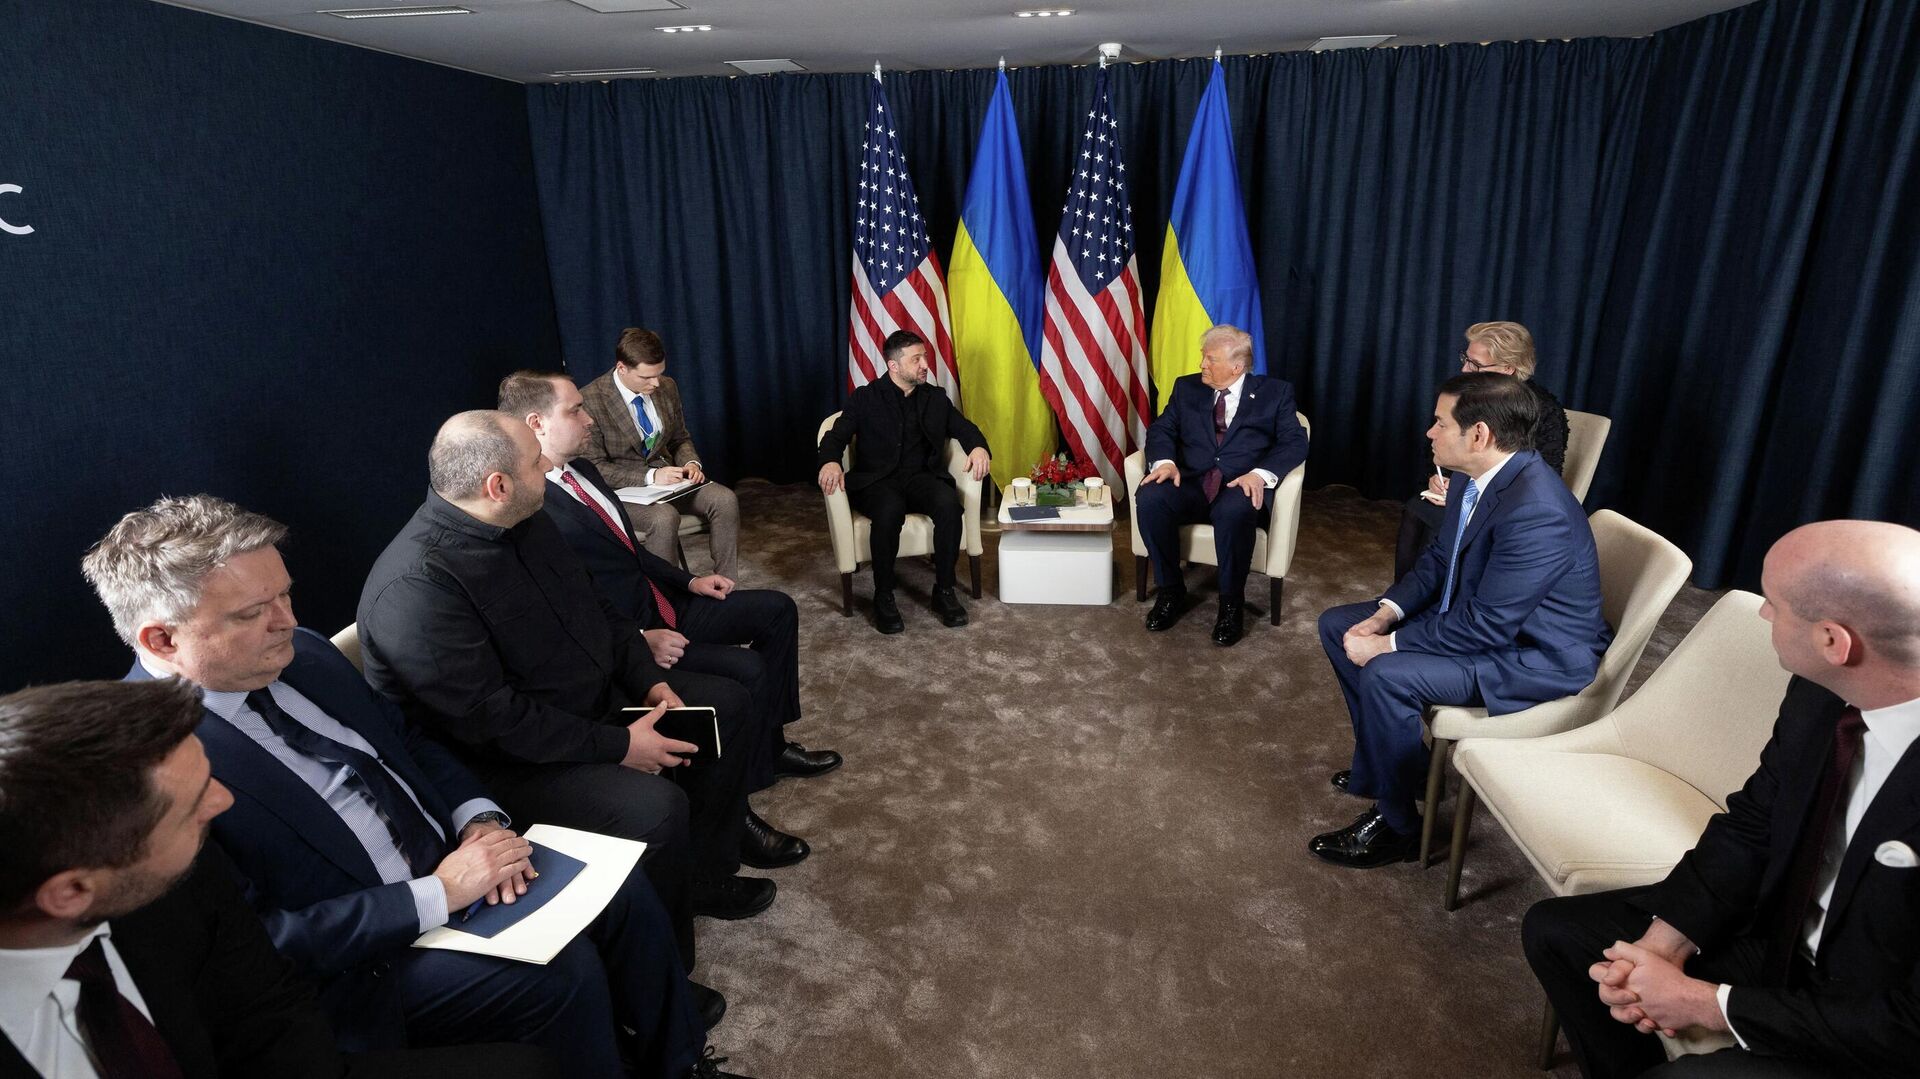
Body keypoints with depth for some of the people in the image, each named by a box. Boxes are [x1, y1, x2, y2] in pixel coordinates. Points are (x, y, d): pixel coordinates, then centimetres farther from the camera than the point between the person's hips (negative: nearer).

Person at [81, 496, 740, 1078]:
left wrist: (479, 821, -6)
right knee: (564, 974, -23)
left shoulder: (302, 652, 1)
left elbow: (408, 741, 12)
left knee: (623, 893, -2)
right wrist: (436, 895, -24)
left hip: (449, 856, 7)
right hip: (360, 959, -7)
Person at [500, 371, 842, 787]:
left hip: (663, 604, 10)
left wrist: (689, 581, 9)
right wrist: (638, 640, -26)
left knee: (777, 608, 6)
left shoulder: (582, 470, 9)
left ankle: (771, 740, 14)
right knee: (747, 669, -23)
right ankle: (750, 776, 4)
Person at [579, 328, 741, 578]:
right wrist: (650, 476, -24)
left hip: (665, 474, 6)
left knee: (725, 499, -19)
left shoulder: (667, 387, 2)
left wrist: (691, 463, -8)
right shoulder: (591, 401, -16)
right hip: (621, 489, -5)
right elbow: (595, 467, -14)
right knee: (665, 517, -35)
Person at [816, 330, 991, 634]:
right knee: (890, 510, -38)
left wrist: (979, 447, -14)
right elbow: (836, 436, -1)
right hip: (876, 481, -2)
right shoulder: (865, 398, 7)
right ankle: (883, 597, -20)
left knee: (949, 502, -32)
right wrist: (830, 461, -26)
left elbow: (964, 427, 11)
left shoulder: (936, 397, 17)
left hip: (921, 478, 3)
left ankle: (944, 591, -17)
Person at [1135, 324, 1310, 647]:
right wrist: (1164, 460, -14)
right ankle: (1171, 592, -11)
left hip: (1241, 488, -3)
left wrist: (1260, 473, -19)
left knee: (1235, 510, -39)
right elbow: (1161, 428, 9)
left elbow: (1295, 442, 0)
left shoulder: (1275, 392, 10)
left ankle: (1231, 604, -17)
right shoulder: (1187, 387, 18)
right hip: (1191, 486, 3)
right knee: (1149, 498, -30)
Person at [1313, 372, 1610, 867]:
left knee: (1387, 676, -29)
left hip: (1538, 655, -10)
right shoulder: (1478, 478, -4)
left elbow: (1486, 626, -30)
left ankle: (1396, 826, -6)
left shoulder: (1536, 510, -32)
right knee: (1338, 625, 6)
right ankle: (1383, 763, 20)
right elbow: (1440, 558, 9)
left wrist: (1388, 644, -23)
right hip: (1479, 613, 10)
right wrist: (1386, 614, -6)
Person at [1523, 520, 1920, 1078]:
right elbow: (1751, 825, 0)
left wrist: (1705, 1003, -18)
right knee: (1555, 930, 5)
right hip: (1779, 932, 6)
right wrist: (1663, 943, -11)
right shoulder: (1820, 691, -14)